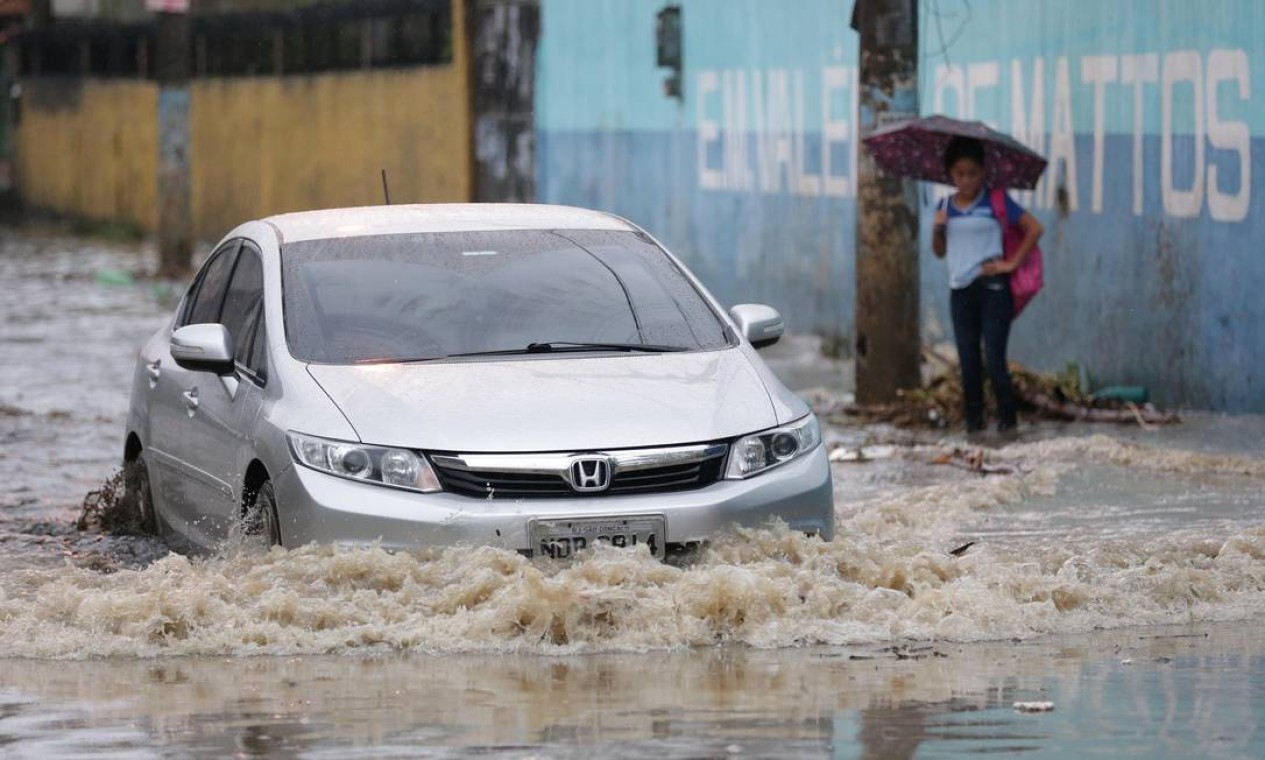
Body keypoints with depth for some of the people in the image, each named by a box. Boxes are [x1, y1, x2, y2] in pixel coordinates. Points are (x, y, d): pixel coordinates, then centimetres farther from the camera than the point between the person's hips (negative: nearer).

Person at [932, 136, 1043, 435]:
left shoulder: (995, 201, -3)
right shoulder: (945, 206, 11)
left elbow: (1034, 228, -7)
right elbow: (940, 251, 17)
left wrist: (1013, 263, -9)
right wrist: (938, 228, -3)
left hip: (992, 288, -5)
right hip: (960, 291, 5)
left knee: (994, 360, -8)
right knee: (968, 362, 5)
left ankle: (1008, 418, 3)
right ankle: (973, 419, 11)